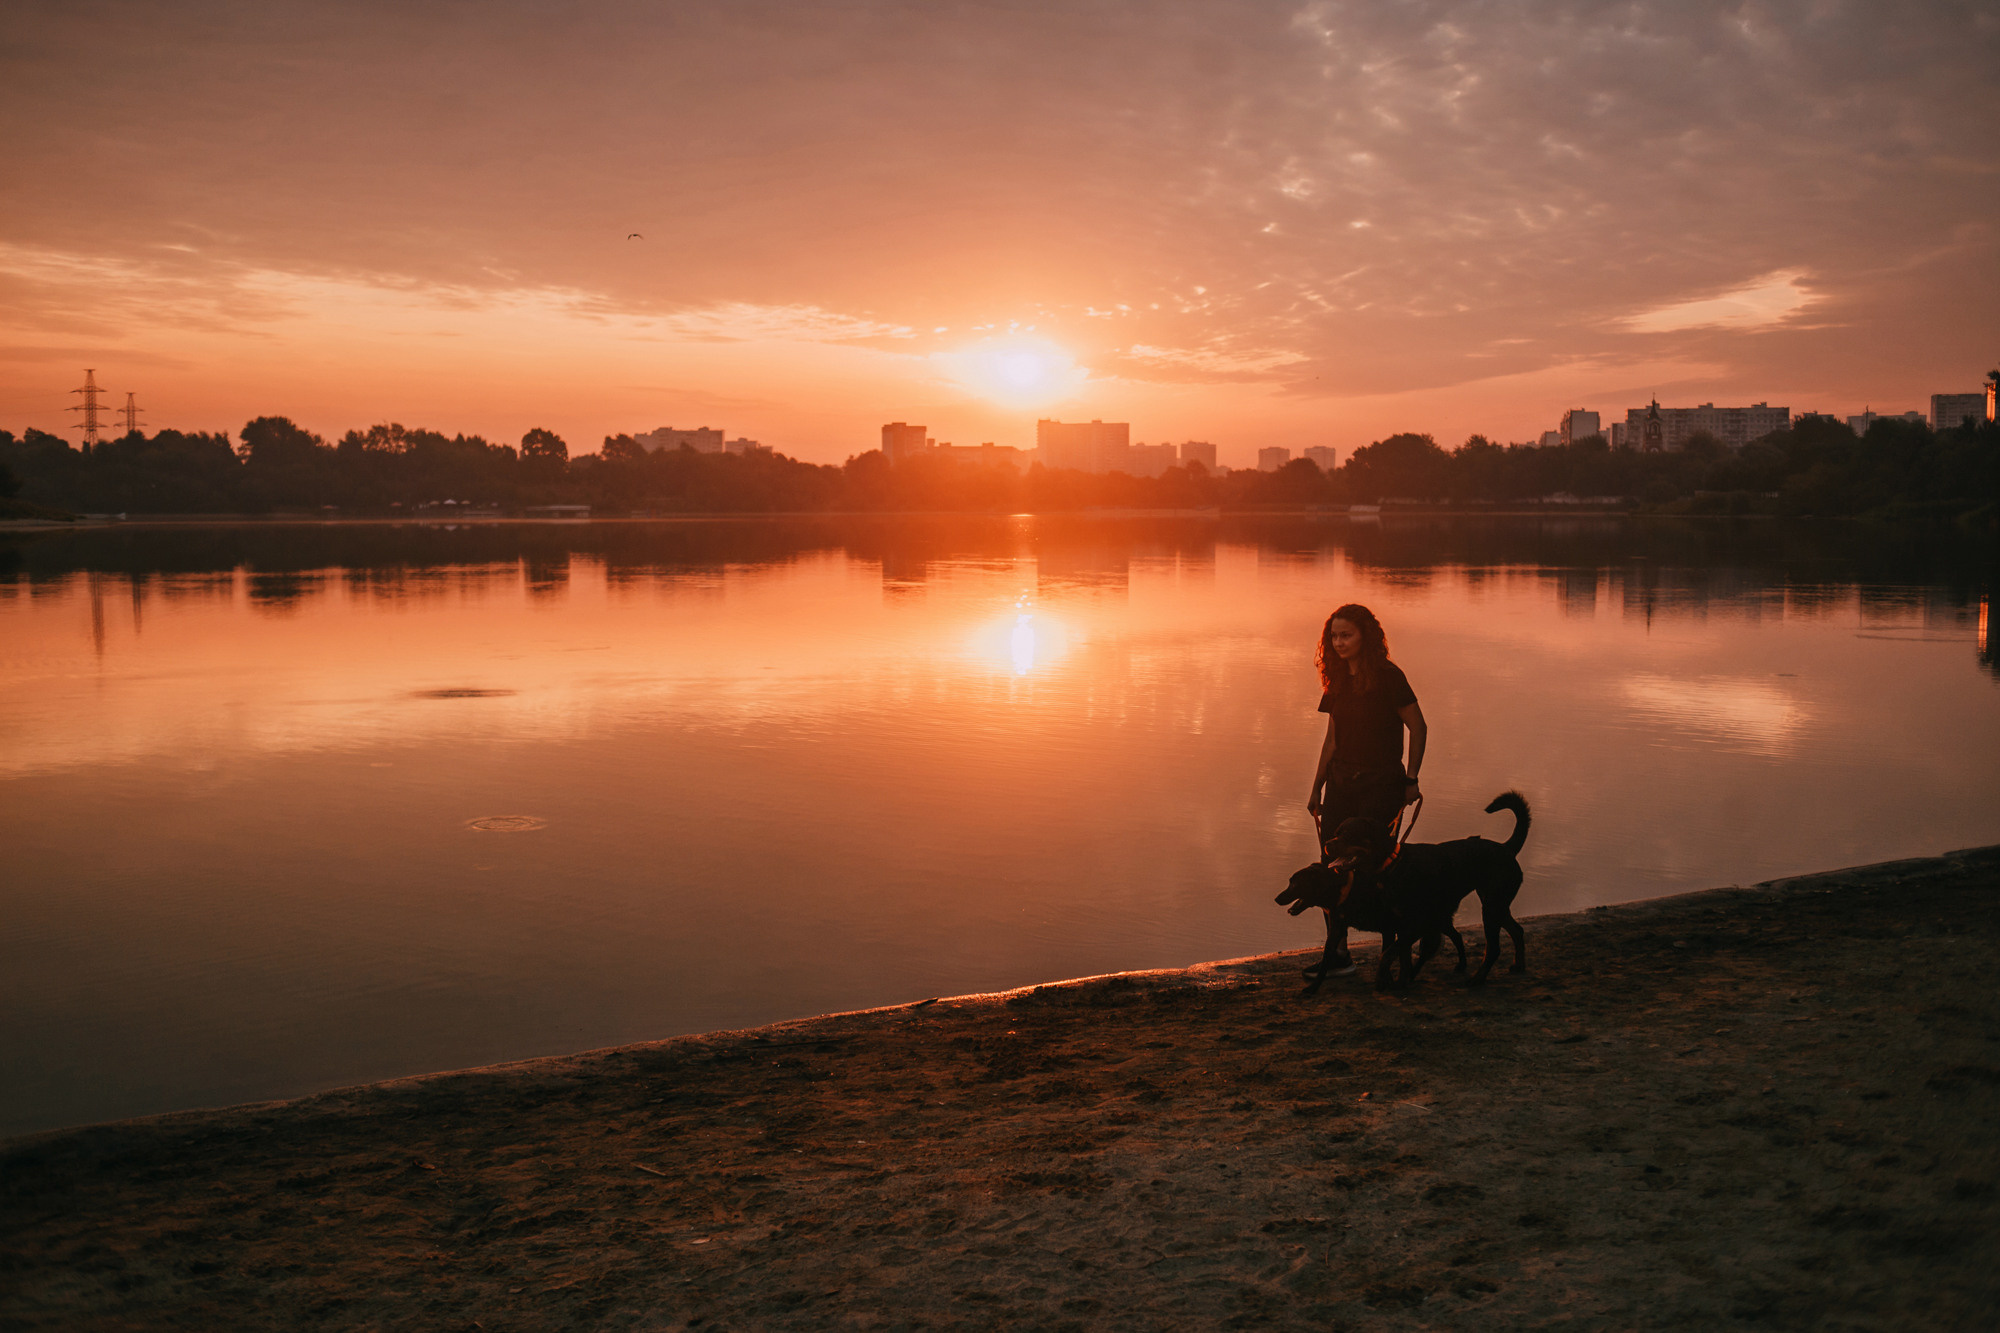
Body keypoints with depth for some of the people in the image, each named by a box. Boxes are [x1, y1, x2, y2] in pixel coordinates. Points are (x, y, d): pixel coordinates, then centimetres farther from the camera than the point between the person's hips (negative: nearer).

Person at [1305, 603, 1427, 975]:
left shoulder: (1388, 677, -10)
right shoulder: (1337, 681, 9)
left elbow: (1418, 728, -5)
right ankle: (1338, 954, 10)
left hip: (1381, 784, -6)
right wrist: (1316, 788, 17)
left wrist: (1411, 780, -5)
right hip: (1340, 783, 6)